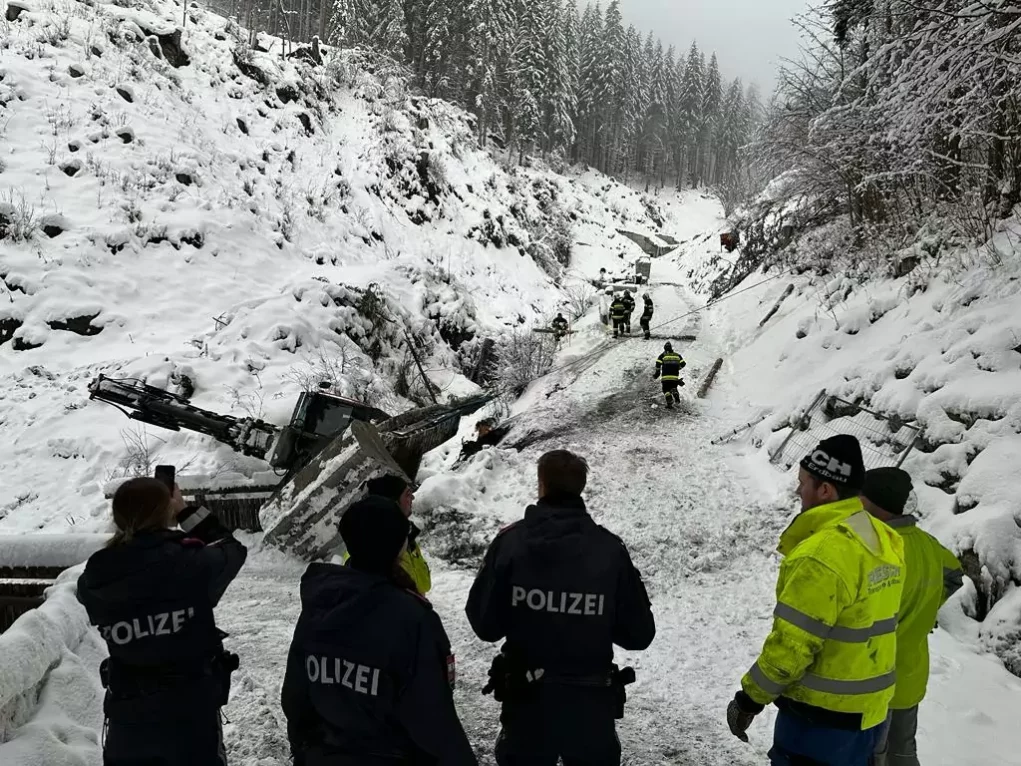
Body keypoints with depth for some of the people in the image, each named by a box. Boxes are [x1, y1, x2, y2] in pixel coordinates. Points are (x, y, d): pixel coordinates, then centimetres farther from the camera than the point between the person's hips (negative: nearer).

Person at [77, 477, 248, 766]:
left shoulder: (95, 581, -10)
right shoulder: (192, 564, -18)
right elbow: (231, 550, 4)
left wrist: (131, 515, 12)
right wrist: (186, 511, 10)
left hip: (126, 712, 3)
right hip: (191, 709, -3)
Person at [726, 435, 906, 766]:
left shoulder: (820, 555, -26)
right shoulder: (884, 541, 3)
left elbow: (790, 646, -24)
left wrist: (749, 699, -12)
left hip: (822, 713, -8)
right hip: (869, 707, 9)